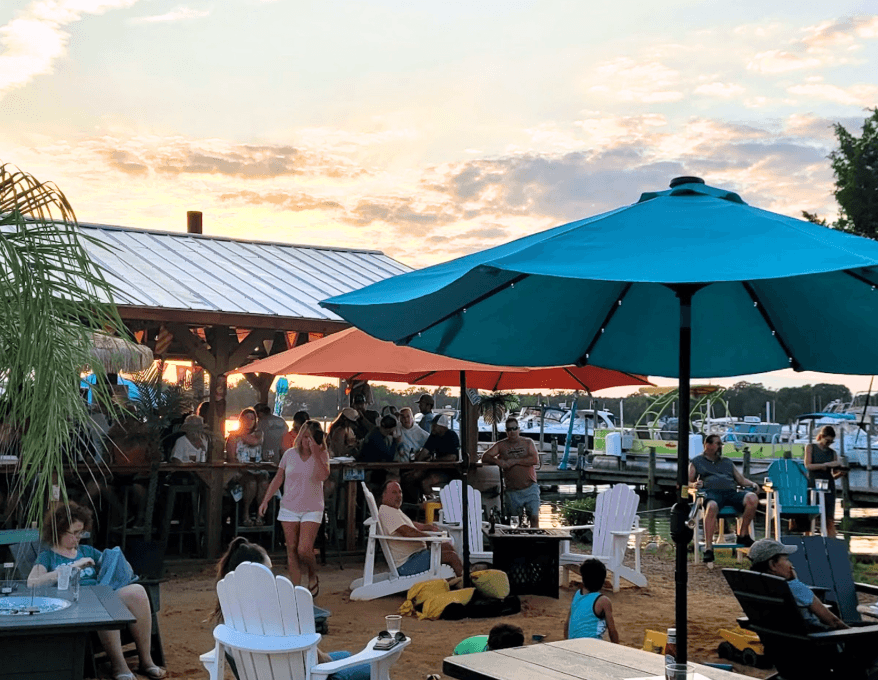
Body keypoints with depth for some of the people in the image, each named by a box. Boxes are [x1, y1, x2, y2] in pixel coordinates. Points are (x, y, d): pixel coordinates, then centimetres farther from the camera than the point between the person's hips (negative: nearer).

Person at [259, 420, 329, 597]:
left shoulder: (322, 455, -3)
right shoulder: (290, 454, 3)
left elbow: (323, 476, -22)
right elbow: (278, 479, 10)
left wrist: (315, 454, -25)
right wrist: (265, 500, 5)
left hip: (312, 510, -3)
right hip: (289, 508, 3)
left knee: (304, 550, -14)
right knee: (292, 551, 3)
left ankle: (313, 578, 14)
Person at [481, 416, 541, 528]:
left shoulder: (528, 442, 7)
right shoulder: (501, 445, 9)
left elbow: (535, 460, -7)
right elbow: (485, 458, 4)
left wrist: (515, 461, -11)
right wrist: (499, 461, -14)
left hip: (530, 488, -1)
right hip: (512, 491, 1)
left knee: (534, 517, -10)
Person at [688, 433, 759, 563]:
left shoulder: (728, 462, 36)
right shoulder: (696, 462, 24)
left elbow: (741, 480, 31)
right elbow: (688, 482, 15)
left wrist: (752, 484, 9)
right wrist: (695, 484, -8)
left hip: (732, 492, 4)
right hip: (711, 492, -4)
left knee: (752, 498, -29)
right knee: (711, 507, -41)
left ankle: (743, 535, -14)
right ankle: (708, 548, -41)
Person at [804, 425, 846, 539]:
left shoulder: (832, 453, 12)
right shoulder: (810, 447, 6)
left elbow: (833, 475, 14)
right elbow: (808, 465, -8)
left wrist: (840, 473, -9)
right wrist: (827, 465, -16)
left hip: (828, 487, 2)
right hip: (813, 486, -2)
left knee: (830, 520, -3)